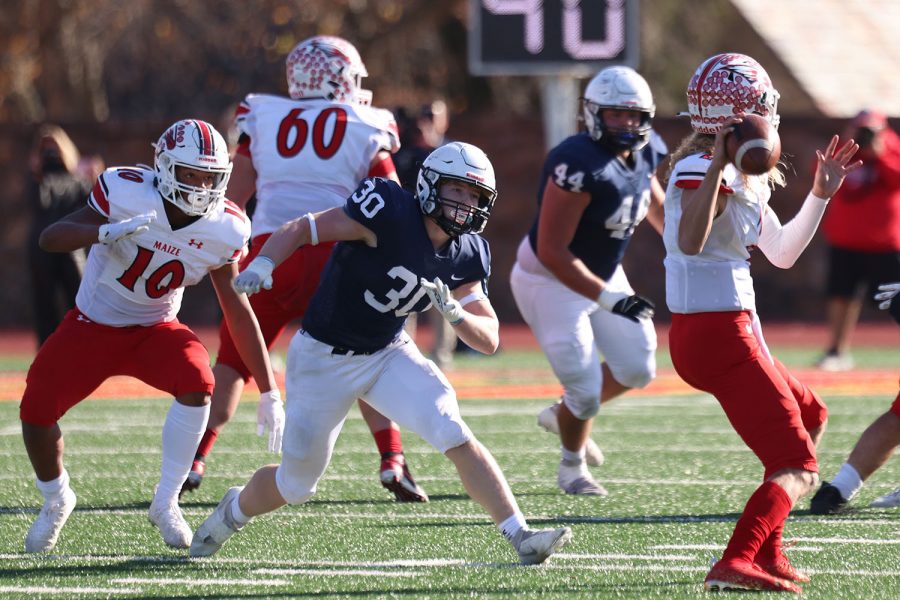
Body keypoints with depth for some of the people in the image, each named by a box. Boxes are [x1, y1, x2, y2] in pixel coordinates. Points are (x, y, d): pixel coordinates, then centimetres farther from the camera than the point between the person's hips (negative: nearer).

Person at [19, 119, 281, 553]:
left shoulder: (222, 232, -16)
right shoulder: (127, 194, -26)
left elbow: (238, 311, -8)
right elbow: (50, 238, -29)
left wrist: (268, 391, -7)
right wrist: (108, 232, -50)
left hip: (154, 329, 1)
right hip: (93, 325, -1)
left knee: (197, 382, -28)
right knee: (37, 409, -11)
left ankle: (166, 502, -13)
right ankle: (56, 501, 21)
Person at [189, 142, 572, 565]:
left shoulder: (466, 256, -6)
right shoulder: (391, 213, -25)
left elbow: (489, 340, -5)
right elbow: (300, 229, -22)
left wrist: (452, 310, -24)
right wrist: (262, 264, -40)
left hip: (389, 354, 4)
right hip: (323, 357, -4)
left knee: (456, 438, -19)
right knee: (295, 486, 10)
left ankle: (521, 537, -18)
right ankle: (234, 510, 42)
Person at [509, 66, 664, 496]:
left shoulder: (644, 152, -7)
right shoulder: (579, 164, -33)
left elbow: (655, 206, 17)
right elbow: (552, 252, -31)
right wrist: (608, 298, -33)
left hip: (603, 273, 8)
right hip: (550, 280, -8)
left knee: (637, 369, 9)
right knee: (585, 388, -6)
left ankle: (563, 415, 35)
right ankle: (572, 468, 23)